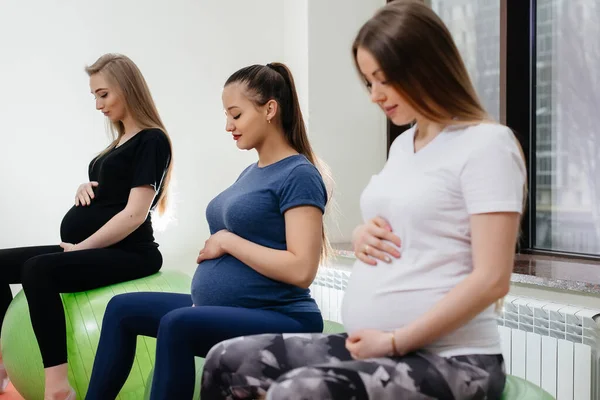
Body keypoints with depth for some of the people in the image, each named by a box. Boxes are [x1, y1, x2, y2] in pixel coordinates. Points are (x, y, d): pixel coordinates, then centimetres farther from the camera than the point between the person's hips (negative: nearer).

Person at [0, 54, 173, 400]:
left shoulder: (151, 140, -9)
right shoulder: (121, 141, 19)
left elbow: (135, 214, -18)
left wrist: (84, 247, -13)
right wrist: (86, 190, 7)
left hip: (128, 253, -10)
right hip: (94, 248, 10)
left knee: (38, 270, -30)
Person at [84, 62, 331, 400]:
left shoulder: (299, 175, -13)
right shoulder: (251, 172, 15)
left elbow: (301, 269, -22)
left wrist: (227, 241, -14)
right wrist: (210, 258, 1)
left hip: (279, 321, -9)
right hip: (221, 309, 10)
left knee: (177, 325, -32)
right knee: (122, 309, 10)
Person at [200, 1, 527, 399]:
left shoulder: (486, 143, -10)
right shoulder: (403, 145, 15)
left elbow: (491, 279, -17)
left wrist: (393, 341, -17)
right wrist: (364, 236, 4)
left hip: (450, 360, -8)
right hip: (369, 345, 8)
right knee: (227, 361, -3)